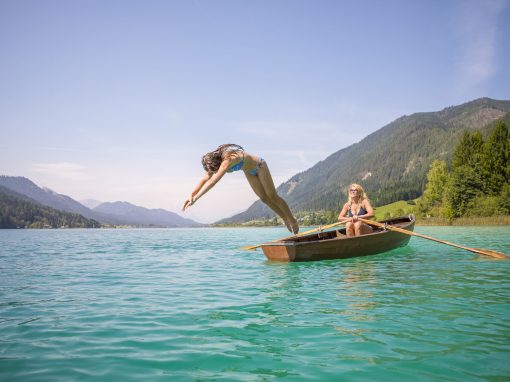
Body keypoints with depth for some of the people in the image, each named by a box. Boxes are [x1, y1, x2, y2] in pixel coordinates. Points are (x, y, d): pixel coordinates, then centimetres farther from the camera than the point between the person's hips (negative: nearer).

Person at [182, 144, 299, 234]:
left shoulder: (229, 159, -44)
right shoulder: (215, 159, -19)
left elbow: (213, 181, -52)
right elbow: (205, 179, -15)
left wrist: (195, 198, -54)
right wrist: (191, 195, -26)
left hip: (259, 166, -7)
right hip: (249, 171, 7)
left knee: (273, 197, 0)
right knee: (265, 198, 7)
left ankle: (292, 220, 16)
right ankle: (286, 220, 21)